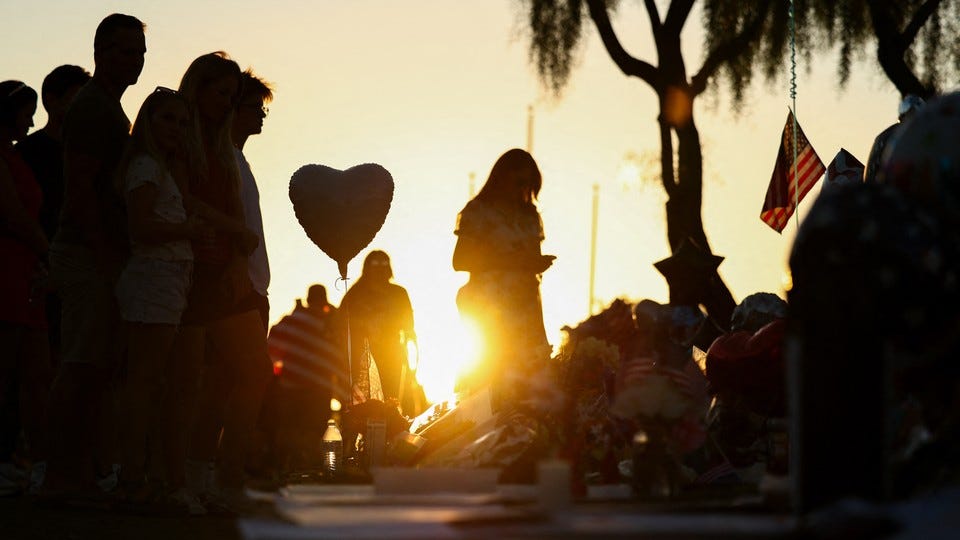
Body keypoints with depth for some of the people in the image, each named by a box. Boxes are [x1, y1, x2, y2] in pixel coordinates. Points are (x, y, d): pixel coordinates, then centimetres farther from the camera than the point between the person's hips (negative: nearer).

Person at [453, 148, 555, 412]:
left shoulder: (530, 215, 19)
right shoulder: (478, 212, 0)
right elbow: (460, 261, -6)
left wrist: (539, 262, 6)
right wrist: (509, 260, -12)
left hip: (527, 304, 6)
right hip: (493, 308, -6)